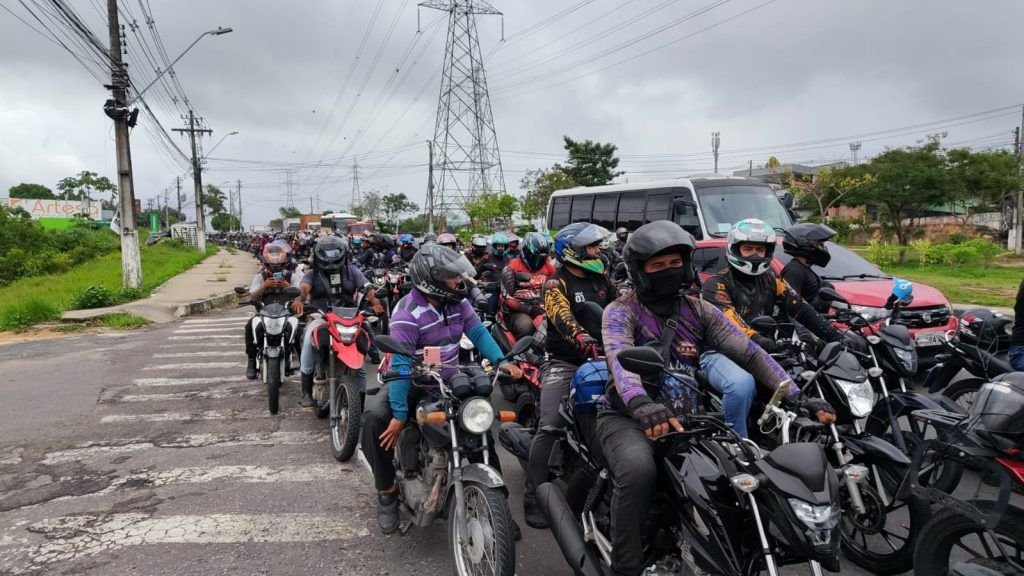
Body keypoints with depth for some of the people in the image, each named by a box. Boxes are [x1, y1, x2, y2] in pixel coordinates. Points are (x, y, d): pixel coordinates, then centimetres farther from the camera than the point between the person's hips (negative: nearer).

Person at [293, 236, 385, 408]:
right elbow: (304, 288, -13)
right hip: (320, 317, -1)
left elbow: (367, 288, -5)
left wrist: (375, 302, -27)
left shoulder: (352, 271, 11)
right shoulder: (312, 274, 9)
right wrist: (299, 299, -36)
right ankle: (306, 390, -21)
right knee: (309, 337, -30)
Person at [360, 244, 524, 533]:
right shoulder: (407, 314, -24)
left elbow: (478, 332, -2)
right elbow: (400, 365, -29)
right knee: (374, 415, -31)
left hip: (448, 381, 6)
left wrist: (501, 361, -19)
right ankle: (387, 491, -13)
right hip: (411, 384, -5)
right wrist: (399, 414, -34)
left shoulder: (457, 302, -4)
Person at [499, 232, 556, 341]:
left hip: (540, 308, 5)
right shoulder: (511, 269, -4)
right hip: (516, 311, -5)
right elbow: (507, 298, -10)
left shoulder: (548, 266, 12)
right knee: (526, 325, -37)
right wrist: (528, 309, -19)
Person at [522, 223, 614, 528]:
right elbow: (563, 318, -25)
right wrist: (583, 340, -44)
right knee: (549, 428, -14)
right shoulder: (557, 283, -7)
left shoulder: (601, 281, 14)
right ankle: (533, 497, -9)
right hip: (563, 363, -6)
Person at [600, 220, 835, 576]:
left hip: (685, 419, 5)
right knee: (639, 472, -35)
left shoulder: (699, 311, 9)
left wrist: (797, 397, -15)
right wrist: (642, 405, -49)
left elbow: (749, 353, -1)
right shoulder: (621, 312, -7)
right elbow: (620, 360, -27)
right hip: (627, 418, -5)